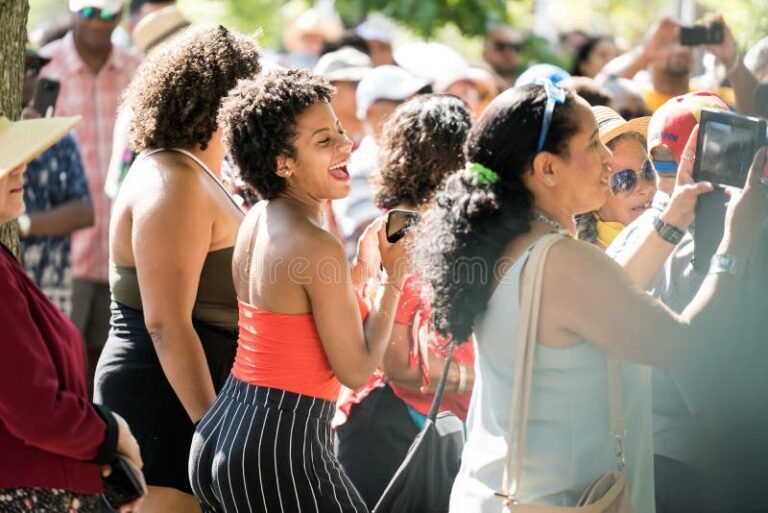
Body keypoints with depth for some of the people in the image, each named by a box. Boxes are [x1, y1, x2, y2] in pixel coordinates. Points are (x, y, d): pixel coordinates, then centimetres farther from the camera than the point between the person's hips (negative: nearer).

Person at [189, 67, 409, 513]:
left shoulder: (257, 221, 8)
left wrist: (363, 267, 17)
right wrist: (395, 278, -5)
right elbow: (356, 371, -12)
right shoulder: (318, 248, -18)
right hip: (282, 449, -9)